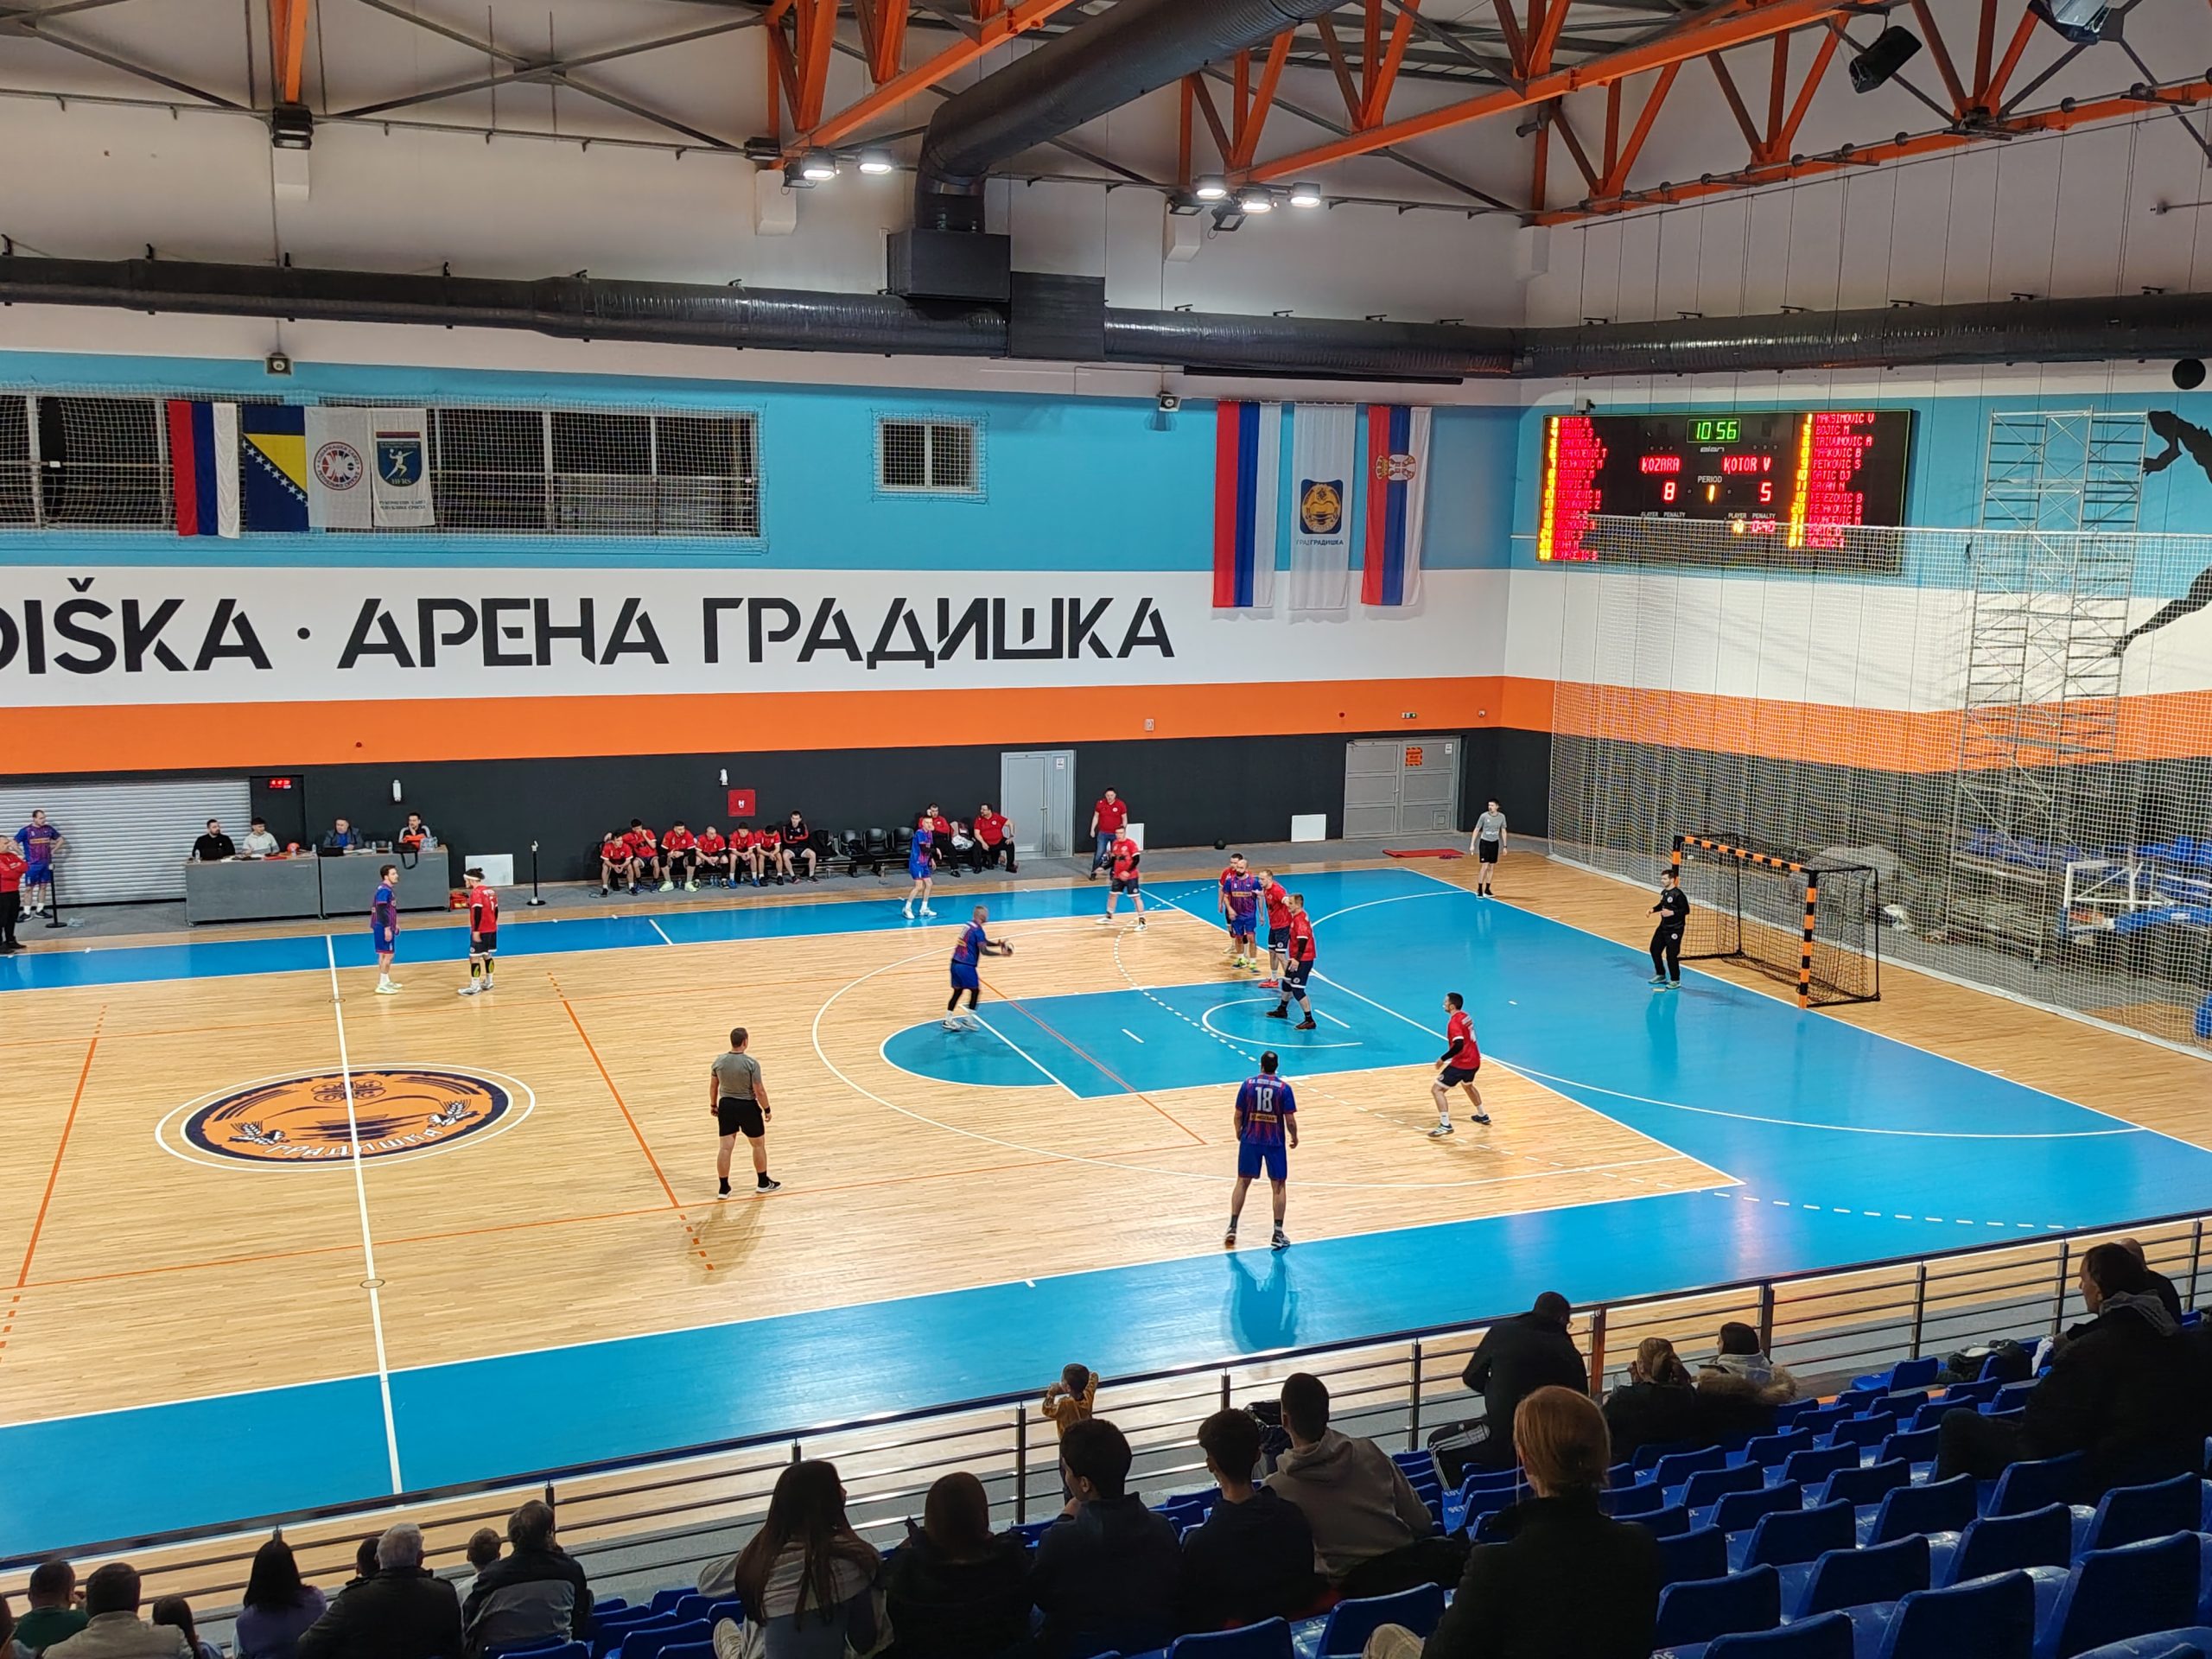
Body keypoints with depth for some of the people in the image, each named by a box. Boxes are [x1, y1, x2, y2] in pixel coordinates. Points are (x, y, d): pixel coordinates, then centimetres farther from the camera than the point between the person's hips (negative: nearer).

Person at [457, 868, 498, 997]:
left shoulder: (476, 893, -14)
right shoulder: (491, 891, 11)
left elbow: (478, 912, -21)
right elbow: (496, 909, 15)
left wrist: (476, 931, -21)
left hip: (481, 931, -9)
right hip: (492, 929, 9)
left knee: (474, 957, -4)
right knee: (487, 955, 16)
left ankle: (474, 986, -5)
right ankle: (488, 983, 22)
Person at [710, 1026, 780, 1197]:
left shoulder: (719, 1061, -6)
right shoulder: (751, 1063, -20)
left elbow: (713, 1086, 5)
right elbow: (759, 1090, -17)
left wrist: (713, 1105, 20)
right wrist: (767, 1110, -4)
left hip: (726, 1106, 4)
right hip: (747, 1107, -4)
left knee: (726, 1148, 9)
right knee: (758, 1144, 16)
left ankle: (724, 1188, 14)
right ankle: (763, 1183, 27)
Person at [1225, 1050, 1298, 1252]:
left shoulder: (1248, 1084, -4)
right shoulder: (1284, 1088, -8)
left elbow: (1238, 1115, 0)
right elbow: (1290, 1120, -9)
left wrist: (1239, 1133, 18)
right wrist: (1294, 1136, 10)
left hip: (1250, 1140, 1)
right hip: (1275, 1142, -1)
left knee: (1242, 1183, 13)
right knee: (1279, 1186, 9)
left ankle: (1232, 1229, 11)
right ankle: (1278, 1235, 7)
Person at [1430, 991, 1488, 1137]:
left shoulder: (1454, 1022, -20)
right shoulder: (1465, 1016, 8)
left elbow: (1458, 1045, -30)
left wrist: (1443, 1058, -21)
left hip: (1462, 1063, -9)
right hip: (1474, 1060, 9)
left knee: (1437, 1089, -7)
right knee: (1468, 1085, 37)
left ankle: (1445, 1125, -14)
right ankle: (1482, 1116, 50)